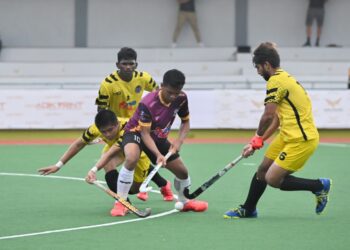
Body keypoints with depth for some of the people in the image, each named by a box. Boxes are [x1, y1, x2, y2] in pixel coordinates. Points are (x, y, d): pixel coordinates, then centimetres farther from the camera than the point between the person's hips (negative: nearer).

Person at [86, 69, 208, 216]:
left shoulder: (181, 99, -16)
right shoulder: (147, 104, -33)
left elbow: (185, 122, 1)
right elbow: (145, 133, -29)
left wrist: (179, 141, -17)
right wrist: (158, 154, -41)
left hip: (159, 138, 6)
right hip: (136, 133, -6)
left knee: (182, 171, 8)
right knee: (132, 158, -39)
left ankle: (185, 202, 41)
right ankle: (121, 203, -30)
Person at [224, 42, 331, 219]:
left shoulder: (276, 81, -16)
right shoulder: (284, 78, 14)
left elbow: (268, 116, -17)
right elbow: (277, 118, 18)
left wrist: (257, 136, 3)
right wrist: (258, 142, 17)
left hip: (301, 139, -10)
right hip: (287, 136, 10)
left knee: (272, 179, -11)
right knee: (262, 170, 15)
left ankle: (319, 186, 1)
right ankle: (248, 209, 31)